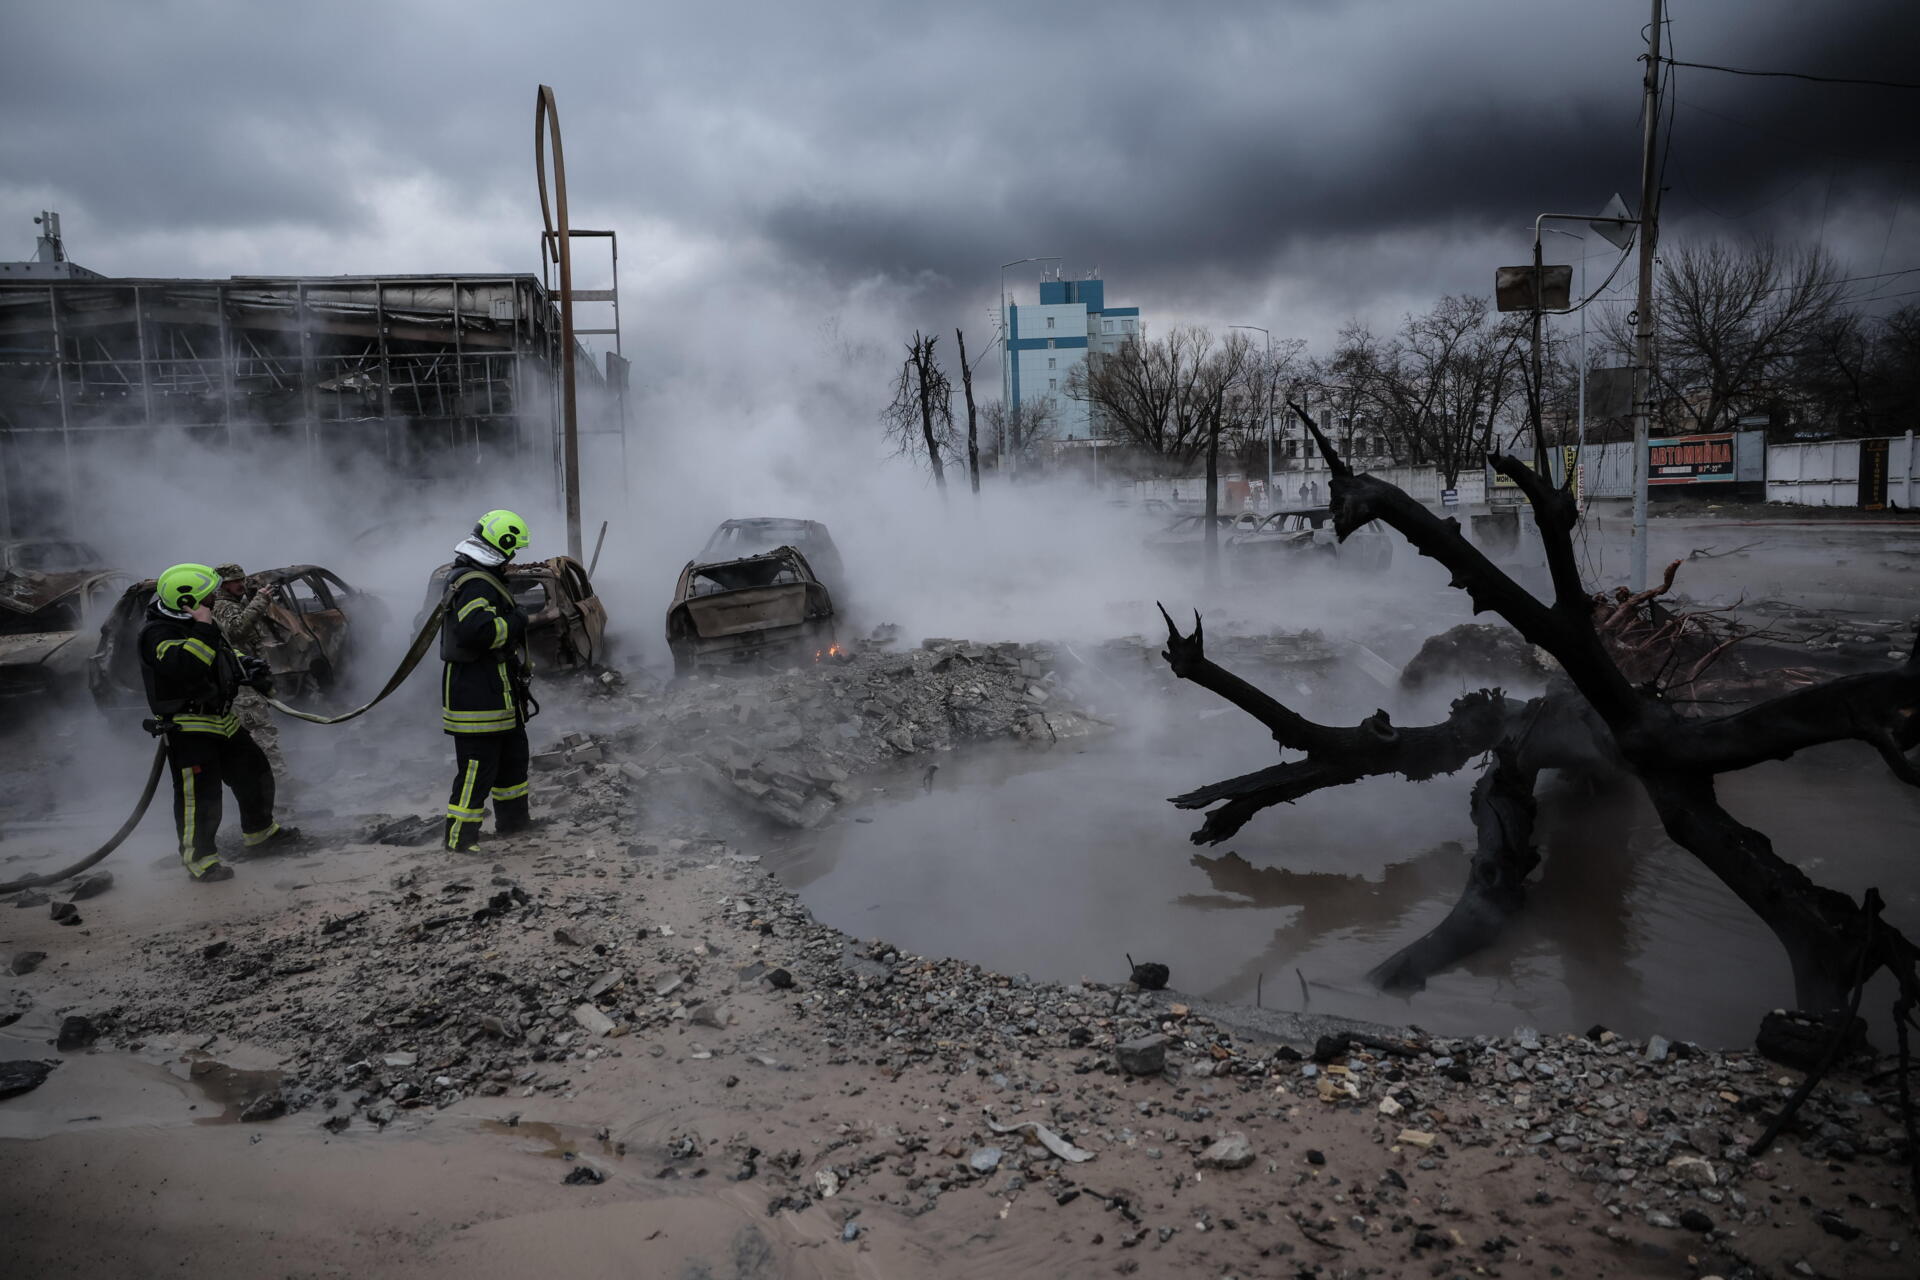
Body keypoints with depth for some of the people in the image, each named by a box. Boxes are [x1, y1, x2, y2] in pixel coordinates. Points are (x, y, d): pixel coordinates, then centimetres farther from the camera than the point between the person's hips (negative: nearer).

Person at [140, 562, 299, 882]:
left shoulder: (195, 624, 10)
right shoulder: (157, 634, -20)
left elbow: (223, 658, 27)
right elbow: (185, 667, -38)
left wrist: (244, 666, 8)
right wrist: (203, 629, -36)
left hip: (220, 720, 10)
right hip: (187, 728, -10)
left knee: (254, 770, 19)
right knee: (199, 794, -8)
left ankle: (259, 829, 39)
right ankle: (200, 858, 6)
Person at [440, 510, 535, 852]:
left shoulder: (466, 577, 15)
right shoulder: (476, 585, -21)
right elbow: (477, 630, -33)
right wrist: (515, 622, -18)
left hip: (495, 691, 11)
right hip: (477, 692, -11)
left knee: (513, 752, 22)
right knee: (478, 764, -5)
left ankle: (513, 816, 36)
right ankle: (460, 835, 1)